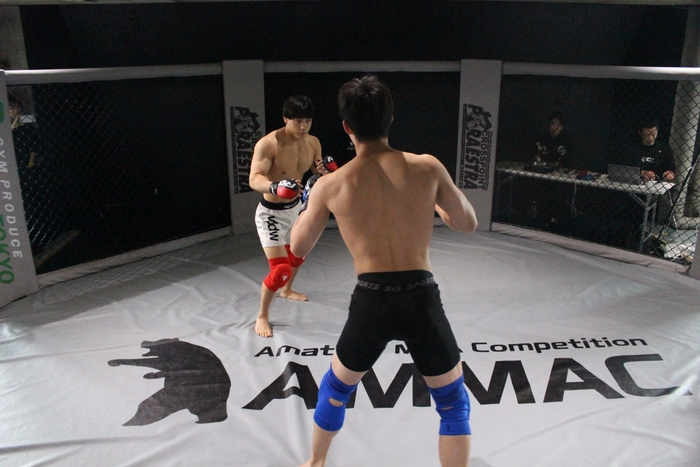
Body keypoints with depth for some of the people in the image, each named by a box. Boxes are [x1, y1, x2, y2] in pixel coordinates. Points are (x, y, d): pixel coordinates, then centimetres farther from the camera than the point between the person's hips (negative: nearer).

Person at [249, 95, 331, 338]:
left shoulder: (313, 143, -6)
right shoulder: (268, 144, -26)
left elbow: (320, 175, 3)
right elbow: (254, 179, -34)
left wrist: (324, 171, -22)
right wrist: (274, 187, -55)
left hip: (295, 207, 8)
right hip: (271, 213, -7)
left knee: (298, 254, 28)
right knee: (280, 269, -14)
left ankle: (287, 291, 58)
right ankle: (262, 317, 9)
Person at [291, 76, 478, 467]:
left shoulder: (330, 185, -2)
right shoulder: (428, 167, -4)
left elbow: (299, 248, 12)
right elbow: (468, 224, 9)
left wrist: (308, 201, 29)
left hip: (371, 303, 1)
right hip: (422, 299, 0)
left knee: (335, 390, 29)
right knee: (454, 403, 21)